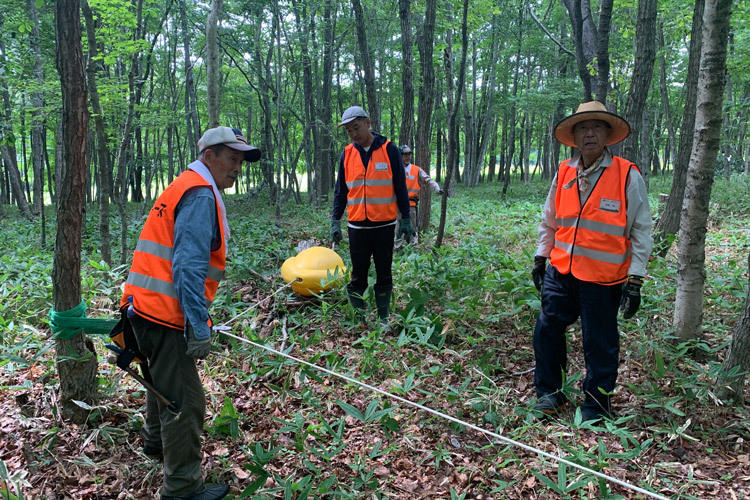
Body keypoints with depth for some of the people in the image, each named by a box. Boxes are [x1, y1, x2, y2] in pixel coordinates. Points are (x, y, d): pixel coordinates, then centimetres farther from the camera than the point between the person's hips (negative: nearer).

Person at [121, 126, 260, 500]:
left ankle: (157, 439, 52)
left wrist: (195, 321, 23)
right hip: (165, 315, -11)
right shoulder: (201, 195, -15)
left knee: (165, 379, 30)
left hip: (146, 308, 11)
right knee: (185, 400, -4)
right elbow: (188, 267, -24)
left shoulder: (184, 188, 18)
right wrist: (199, 328, -24)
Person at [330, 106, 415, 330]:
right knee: (358, 275, 6)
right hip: (357, 225, 2)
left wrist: (406, 219, 0)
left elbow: (400, 186, 1)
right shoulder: (347, 154, 5)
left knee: (384, 275, 8)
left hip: (384, 225, -2)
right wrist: (335, 221, 3)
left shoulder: (389, 150, -2)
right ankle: (357, 318, 16)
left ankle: (383, 318, 19)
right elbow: (340, 190, 10)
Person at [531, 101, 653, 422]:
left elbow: (641, 232, -6)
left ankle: (596, 404, 26)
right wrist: (541, 257, 14)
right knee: (547, 329, 8)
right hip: (560, 273, 4)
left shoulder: (628, 176, -8)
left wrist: (635, 280, -10)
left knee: (600, 346, 6)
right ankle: (549, 391, 28)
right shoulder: (564, 173, 4)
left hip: (604, 280, -4)